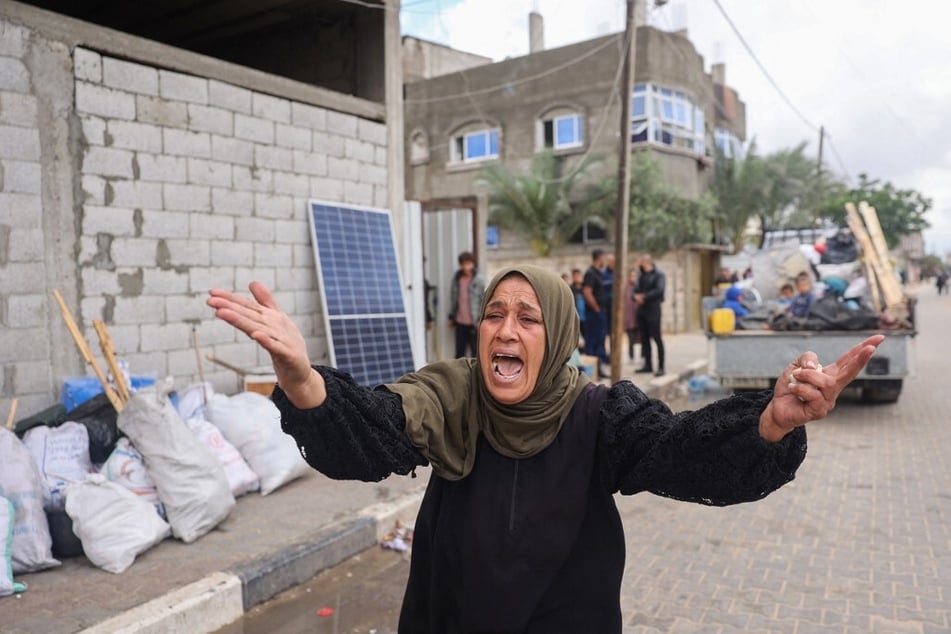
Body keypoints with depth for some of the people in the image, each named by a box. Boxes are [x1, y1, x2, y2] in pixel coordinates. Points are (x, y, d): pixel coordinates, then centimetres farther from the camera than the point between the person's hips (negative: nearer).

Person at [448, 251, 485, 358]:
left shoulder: (479, 281, -7)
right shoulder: (456, 278, 7)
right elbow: (453, 298, 13)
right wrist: (452, 317, 13)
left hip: (474, 323, -4)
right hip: (460, 322, 4)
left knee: (475, 350, 4)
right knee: (459, 351, 10)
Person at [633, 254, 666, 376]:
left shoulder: (658, 274, -4)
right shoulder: (641, 275, 16)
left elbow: (659, 290, -16)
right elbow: (636, 289, 12)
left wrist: (644, 296, -15)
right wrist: (636, 296, -10)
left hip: (653, 309, -7)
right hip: (641, 309, 7)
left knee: (656, 338, -7)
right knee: (644, 338, 9)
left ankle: (661, 367, -4)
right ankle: (648, 364, 17)